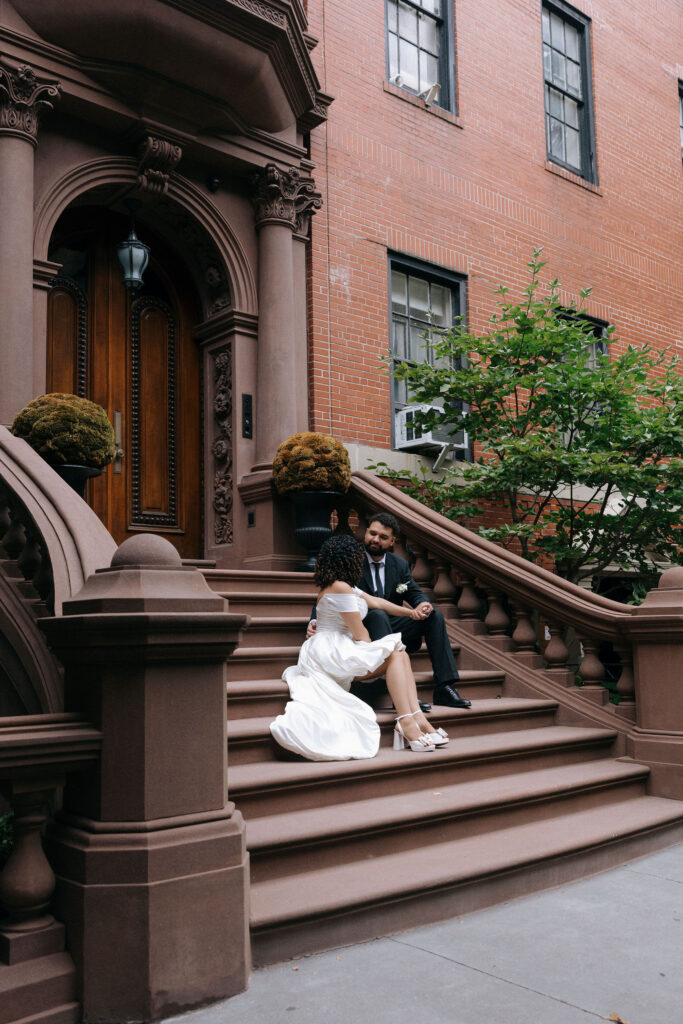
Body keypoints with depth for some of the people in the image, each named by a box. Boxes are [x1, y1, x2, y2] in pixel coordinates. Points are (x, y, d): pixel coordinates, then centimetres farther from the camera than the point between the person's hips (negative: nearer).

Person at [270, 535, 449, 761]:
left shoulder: (344, 586, 17)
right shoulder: (340, 587, -15)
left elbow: (376, 602, 28)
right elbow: (360, 634, -12)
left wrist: (409, 612, 28)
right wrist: (375, 653, 5)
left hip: (339, 652, 10)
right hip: (329, 652, -10)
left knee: (400, 655, -3)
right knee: (394, 654, -15)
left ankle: (417, 718, -16)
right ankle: (406, 723, -21)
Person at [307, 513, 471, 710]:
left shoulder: (400, 565, 10)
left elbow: (415, 594, 5)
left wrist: (423, 605, -21)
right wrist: (314, 621, -28)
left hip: (392, 630, 5)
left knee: (434, 616, -12)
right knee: (377, 614, -36)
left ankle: (444, 687, -17)